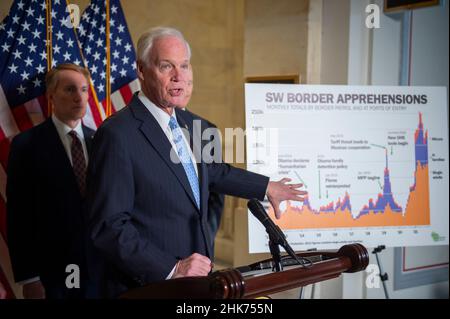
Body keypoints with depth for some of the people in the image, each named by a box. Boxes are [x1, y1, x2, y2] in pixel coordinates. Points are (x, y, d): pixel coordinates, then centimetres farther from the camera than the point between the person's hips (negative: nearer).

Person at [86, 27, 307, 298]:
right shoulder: (117, 134, -18)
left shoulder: (188, 121, 6)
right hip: (149, 287, -7)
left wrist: (266, 187, 28)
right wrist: (172, 269, -23)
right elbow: (109, 225, -19)